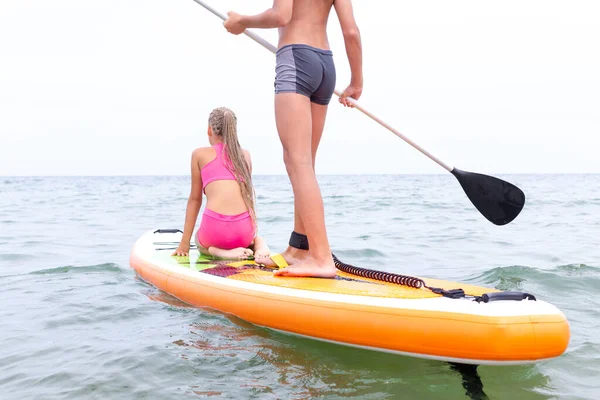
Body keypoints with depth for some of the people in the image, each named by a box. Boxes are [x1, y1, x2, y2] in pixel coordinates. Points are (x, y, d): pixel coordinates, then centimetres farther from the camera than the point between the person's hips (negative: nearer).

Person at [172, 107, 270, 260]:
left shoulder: (199, 154, 11)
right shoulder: (245, 155, 18)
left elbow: (195, 199, 12)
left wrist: (185, 243, 19)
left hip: (215, 230, -2)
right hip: (245, 230, 2)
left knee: (201, 242, 35)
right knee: (244, 239, 40)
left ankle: (219, 251, -1)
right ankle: (259, 243, 3)